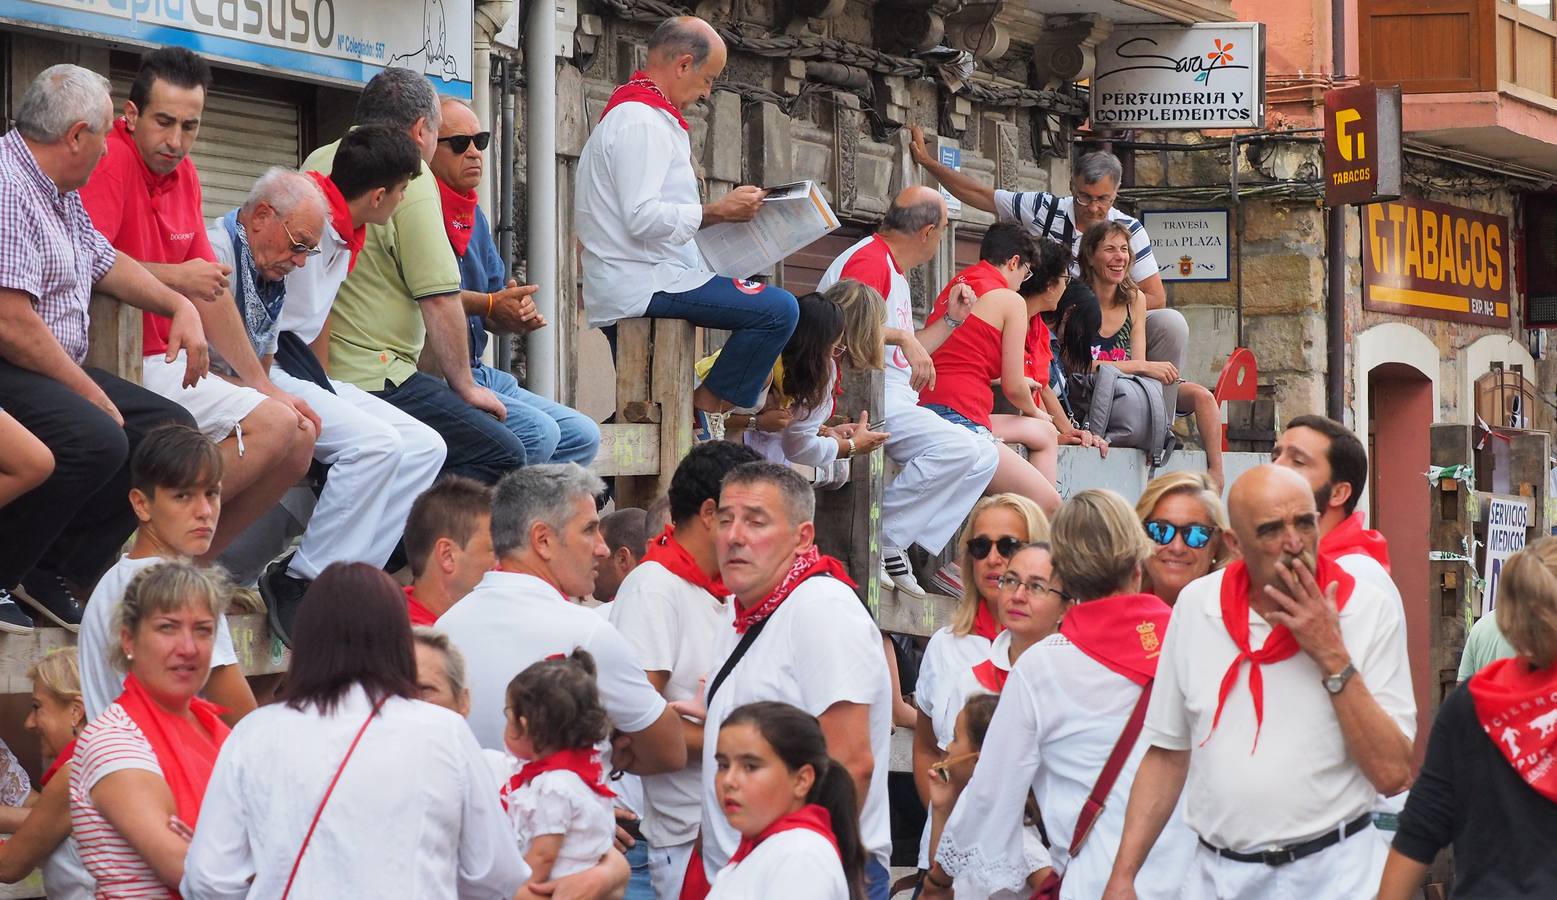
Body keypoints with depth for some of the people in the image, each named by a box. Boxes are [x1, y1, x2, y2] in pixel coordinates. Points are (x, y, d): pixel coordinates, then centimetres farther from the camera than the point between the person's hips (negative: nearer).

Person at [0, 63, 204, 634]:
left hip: (58, 373, 11)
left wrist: (180, 305, 22)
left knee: (171, 428, 1)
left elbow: (107, 262, 35)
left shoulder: (61, 195, 16)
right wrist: (90, 395, -18)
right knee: (95, 438, -33)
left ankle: (56, 571, 0)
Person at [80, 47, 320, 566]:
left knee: (299, 436, 6)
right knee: (272, 427, -19)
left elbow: (212, 292, 18)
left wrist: (263, 385, 12)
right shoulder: (110, 160, -14)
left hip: (172, 362, 10)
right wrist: (174, 278, -18)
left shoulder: (183, 174, 14)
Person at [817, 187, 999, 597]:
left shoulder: (894, 270, 25)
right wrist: (902, 337, -25)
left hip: (895, 402, 11)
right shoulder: (870, 259, -10)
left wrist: (951, 320, 24)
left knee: (984, 456, 2)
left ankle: (918, 548, -9)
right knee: (956, 447, -27)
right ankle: (881, 539, -22)